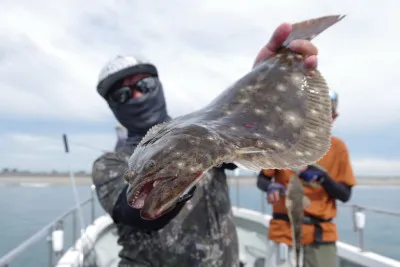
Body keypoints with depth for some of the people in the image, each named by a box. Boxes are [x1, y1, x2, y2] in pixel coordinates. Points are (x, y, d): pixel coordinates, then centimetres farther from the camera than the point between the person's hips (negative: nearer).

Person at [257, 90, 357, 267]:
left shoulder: (338, 148, 1)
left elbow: (345, 195, 1)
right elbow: (262, 179, 3)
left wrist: (322, 176, -16)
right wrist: (271, 187, -19)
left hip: (322, 234, 2)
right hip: (285, 230, -1)